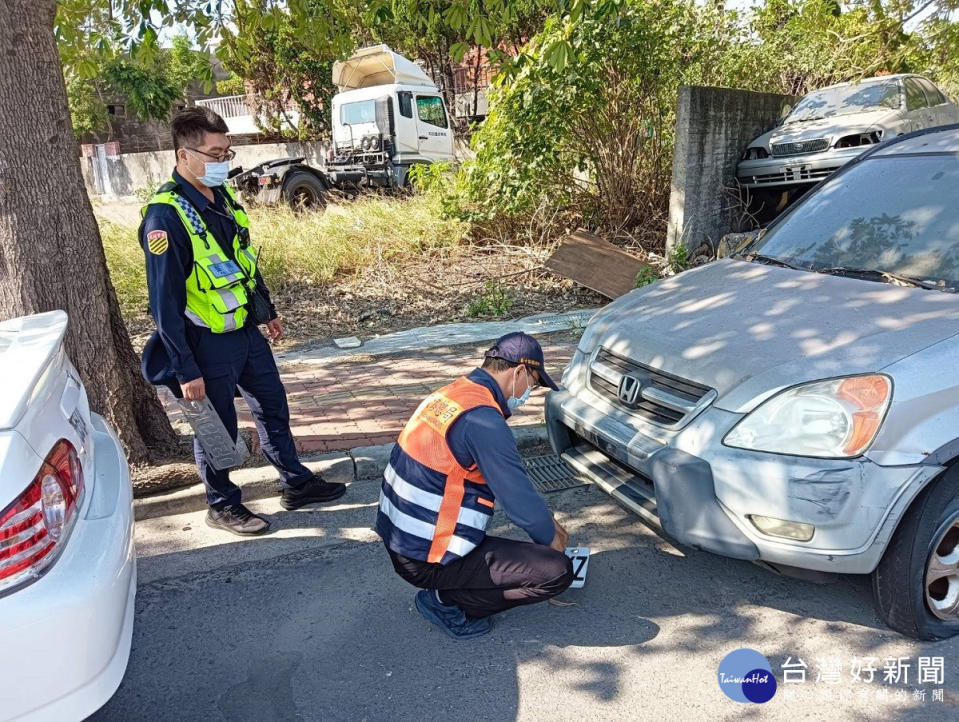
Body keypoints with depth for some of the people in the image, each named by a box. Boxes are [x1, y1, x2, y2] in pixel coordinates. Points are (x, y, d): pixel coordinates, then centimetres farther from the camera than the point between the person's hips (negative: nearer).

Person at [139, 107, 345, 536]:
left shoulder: (222, 195, 4)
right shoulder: (166, 215, -21)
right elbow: (165, 301, -21)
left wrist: (268, 311, 21)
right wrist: (186, 370, -20)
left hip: (246, 330, 8)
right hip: (207, 343, -8)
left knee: (274, 408, 18)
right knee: (218, 427, 8)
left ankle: (296, 483, 34)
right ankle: (223, 506, 28)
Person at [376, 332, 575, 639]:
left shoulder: (451, 394, 6)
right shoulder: (482, 420, -24)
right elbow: (520, 499, -17)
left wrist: (545, 523, 19)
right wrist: (552, 538, 4)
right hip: (427, 560, -9)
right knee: (558, 571, -7)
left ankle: (445, 591, 16)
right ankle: (448, 601, -1)